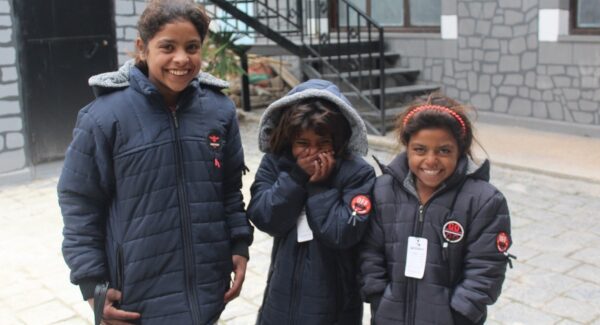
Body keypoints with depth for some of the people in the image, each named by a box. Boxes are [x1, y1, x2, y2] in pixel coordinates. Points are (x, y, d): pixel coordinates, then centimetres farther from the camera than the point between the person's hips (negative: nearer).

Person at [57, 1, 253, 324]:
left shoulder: (219, 109, 0)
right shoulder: (105, 116, -12)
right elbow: (80, 204, -6)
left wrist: (240, 246, 3)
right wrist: (92, 284, -7)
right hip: (139, 295, -3)